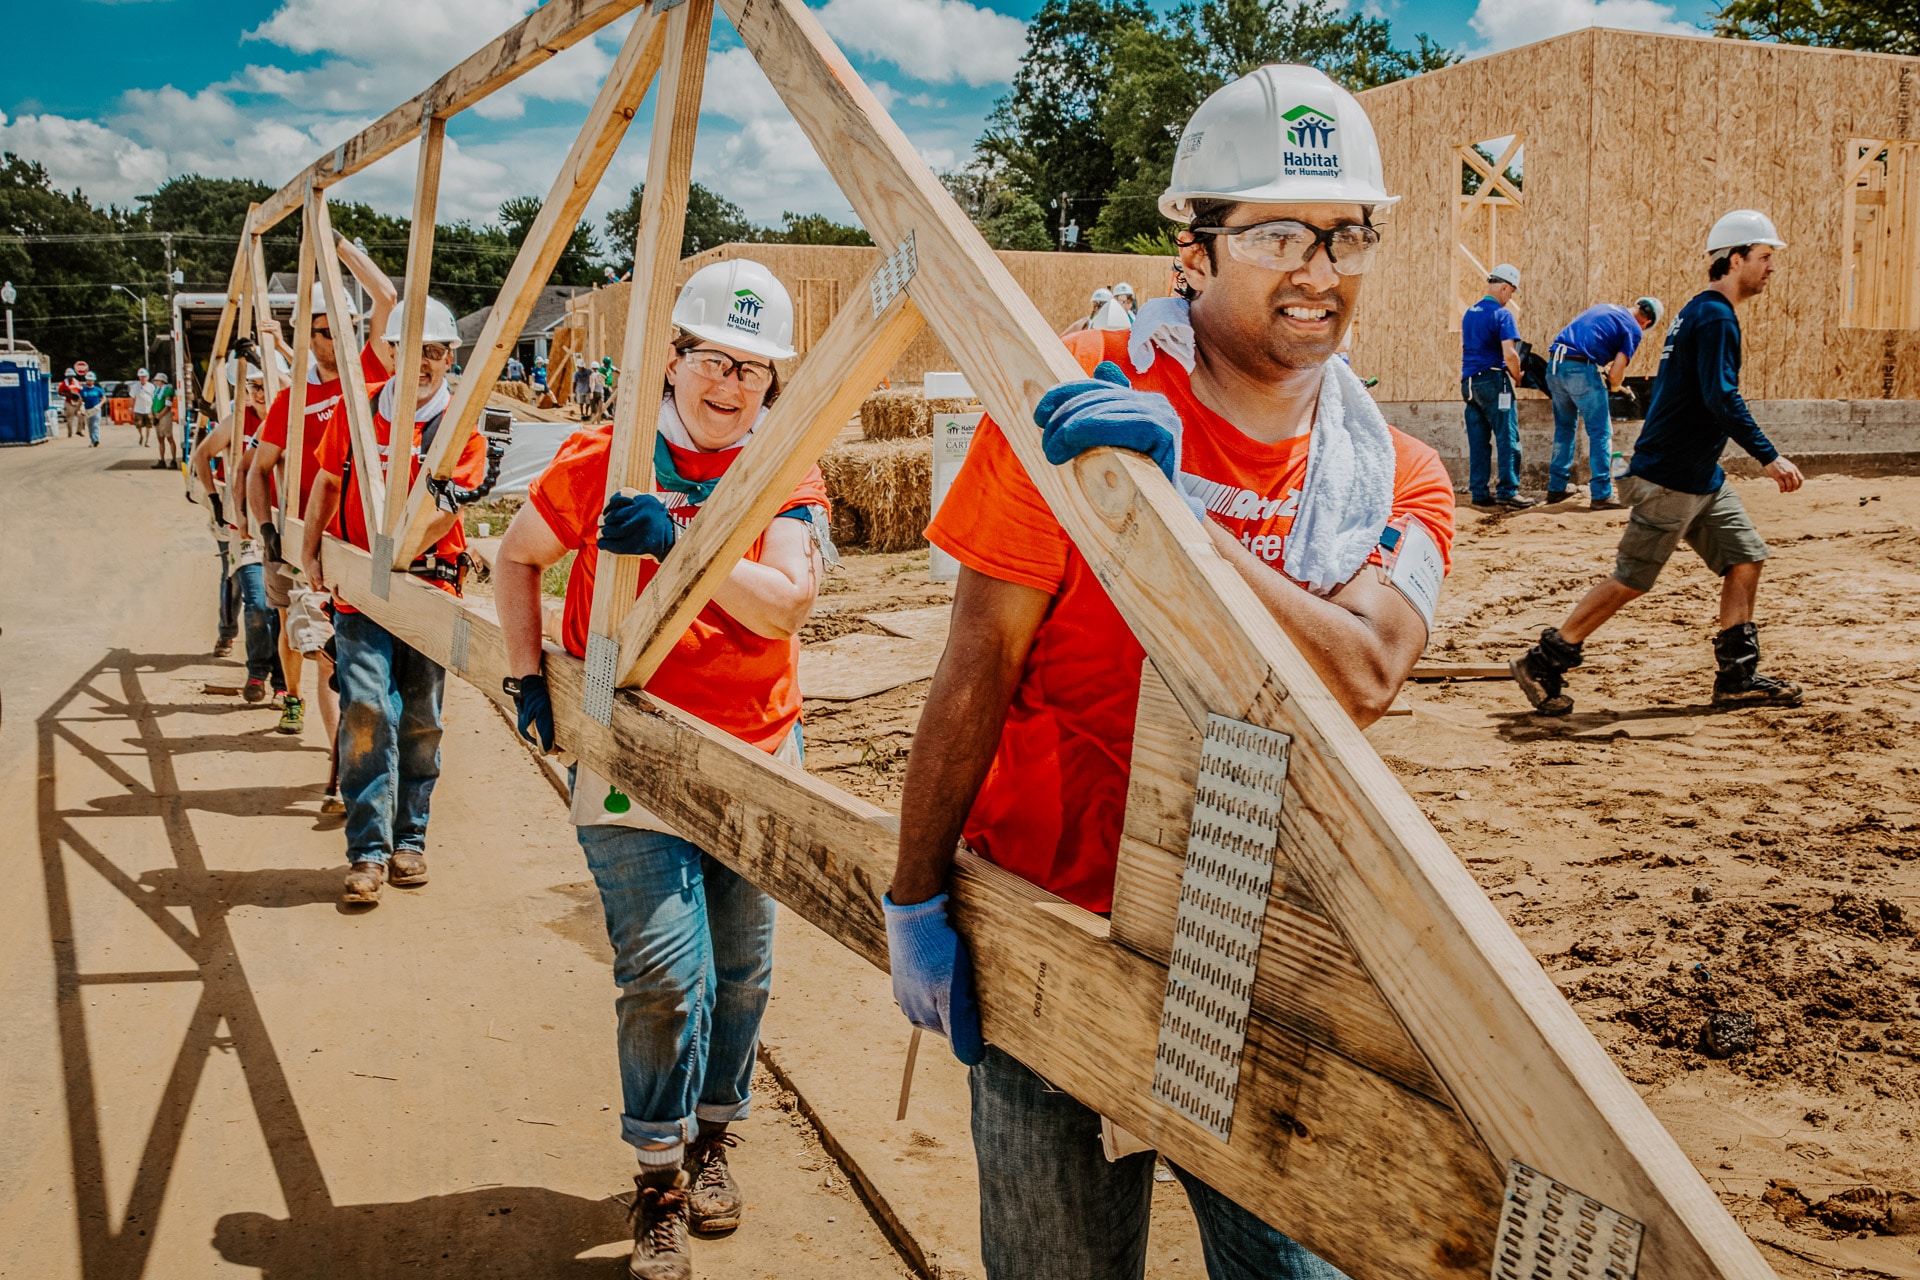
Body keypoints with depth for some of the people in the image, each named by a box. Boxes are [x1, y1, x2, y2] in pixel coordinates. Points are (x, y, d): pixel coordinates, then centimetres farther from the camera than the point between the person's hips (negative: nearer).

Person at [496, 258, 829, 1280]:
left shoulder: (787, 477, -1)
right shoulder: (604, 459, -2)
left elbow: (786, 602, -17)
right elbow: (517, 557, 12)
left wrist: (677, 539, -28)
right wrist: (526, 675, 3)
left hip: (754, 755, 2)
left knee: (740, 965, 12)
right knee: (663, 969, -9)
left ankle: (711, 1137, 35)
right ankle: (659, 1178, 10)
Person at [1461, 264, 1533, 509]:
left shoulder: (1470, 313, 14)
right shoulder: (1502, 314, -10)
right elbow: (1509, 354, -17)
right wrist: (1517, 378, -3)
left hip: (1469, 381, 7)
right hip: (1493, 381, -7)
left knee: (1478, 441, 9)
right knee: (1507, 439, -3)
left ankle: (1479, 492, 10)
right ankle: (1508, 491, -4)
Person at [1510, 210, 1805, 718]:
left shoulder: (1699, 312, 16)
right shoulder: (1715, 317, -15)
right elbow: (1721, 397, -25)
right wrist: (1768, 456, -25)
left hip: (1701, 479, 10)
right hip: (1670, 480, -10)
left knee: (1746, 555, 10)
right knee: (1631, 580, -5)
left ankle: (1737, 677, 15)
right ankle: (1542, 665, 2)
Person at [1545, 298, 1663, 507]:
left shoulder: (1605, 307, 24)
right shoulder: (1634, 329, 3)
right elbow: (1616, 373, -6)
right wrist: (1614, 386, 16)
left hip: (1554, 364, 7)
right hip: (1581, 369, -7)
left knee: (1564, 427, 20)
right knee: (1601, 432, 4)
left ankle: (1556, 489, 25)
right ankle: (1601, 495, 3)